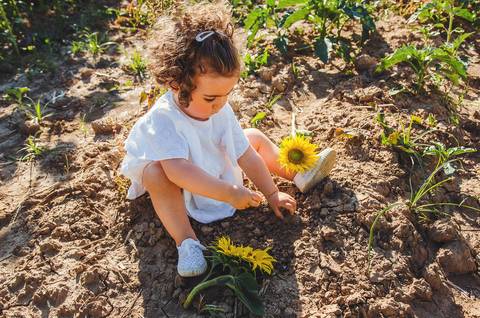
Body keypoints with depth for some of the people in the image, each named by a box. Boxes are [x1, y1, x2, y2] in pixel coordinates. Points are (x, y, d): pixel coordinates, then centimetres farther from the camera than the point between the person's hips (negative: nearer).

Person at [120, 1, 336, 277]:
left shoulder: (221, 109, -16)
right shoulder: (163, 120, -37)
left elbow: (245, 154, -11)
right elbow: (179, 170, -52)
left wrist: (272, 194, -9)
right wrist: (229, 193, -56)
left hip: (218, 171, 6)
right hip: (180, 189, -5)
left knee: (254, 138, 0)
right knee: (156, 173, -38)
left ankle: (301, 176, 14)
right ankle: (186, 242, -35)